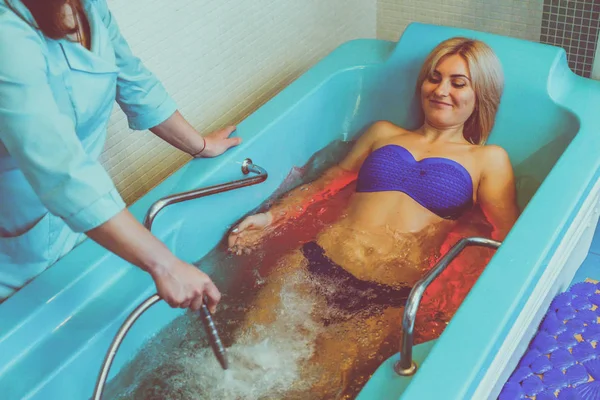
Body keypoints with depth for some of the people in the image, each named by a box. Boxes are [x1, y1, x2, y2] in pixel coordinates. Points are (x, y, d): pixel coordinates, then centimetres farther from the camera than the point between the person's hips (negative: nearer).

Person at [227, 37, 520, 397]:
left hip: (387, 298, -3)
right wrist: (274, 217, 5)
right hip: (315, 262, 3)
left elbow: (508, 239, 8)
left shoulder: (488, 160, 17)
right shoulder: (382, 133, 27)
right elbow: (327, 183, 23)